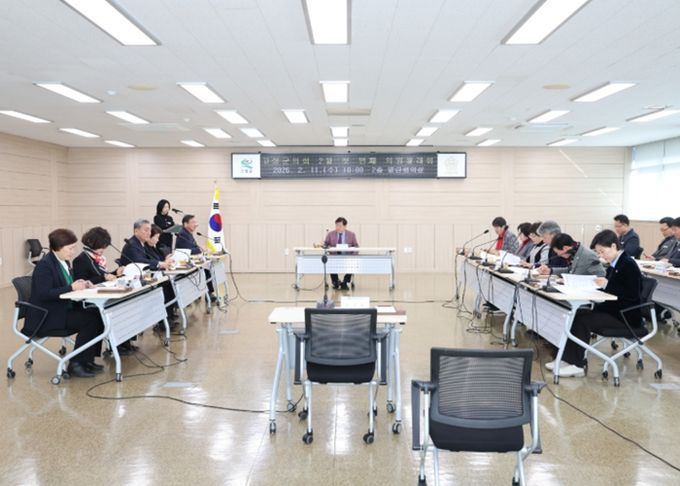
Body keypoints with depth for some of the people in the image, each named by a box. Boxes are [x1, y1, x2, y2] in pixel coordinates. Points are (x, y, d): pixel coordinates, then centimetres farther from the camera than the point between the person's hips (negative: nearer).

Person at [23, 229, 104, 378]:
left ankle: (87, 359, -1)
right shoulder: (44, 265, -16)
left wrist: (80, 284, -2)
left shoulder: (64, 262, 10)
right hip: (47, 316, -9)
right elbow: (44, 294, -25)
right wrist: (71, 287, -25)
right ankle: (75, 364, -10)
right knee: (89, 320, -23)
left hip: (65, 308, 9)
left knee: (97, 315, -11)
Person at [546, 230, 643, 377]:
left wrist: (607, 285, -25)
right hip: (612, 309, 9)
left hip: (626, 316, -9)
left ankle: (576, 365, -10)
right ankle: (567, 359, -7)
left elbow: (632, 296, -22)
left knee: (583, 320, -19)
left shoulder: (629, 265, -16)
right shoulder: (613, 265, 11)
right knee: (577, 314, -7)